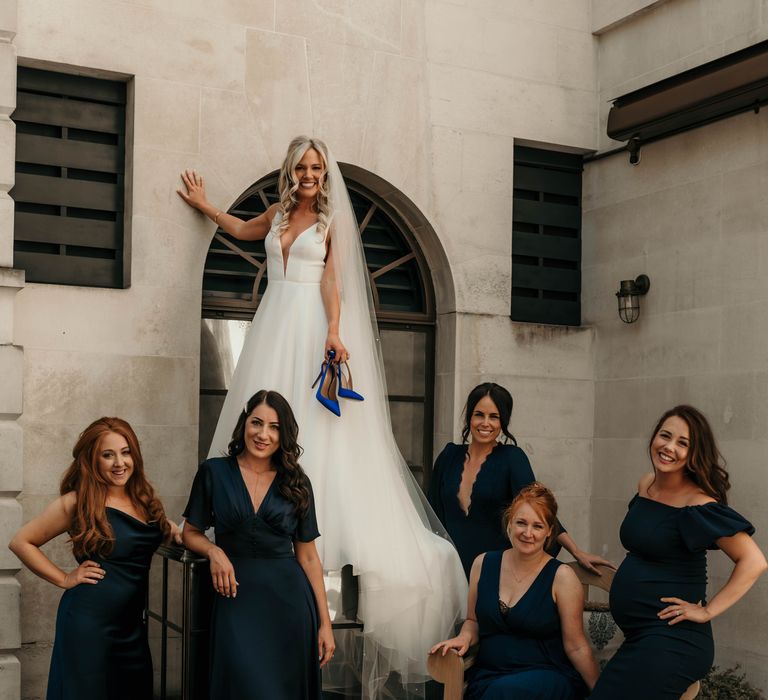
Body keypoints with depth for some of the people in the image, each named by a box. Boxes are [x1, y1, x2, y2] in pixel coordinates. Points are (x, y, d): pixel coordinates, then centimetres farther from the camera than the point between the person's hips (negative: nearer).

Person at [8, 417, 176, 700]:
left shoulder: (143, 497, 7)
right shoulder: (78, 502, -9)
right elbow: (21, 542, -5)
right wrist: (64, 579, -6)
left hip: (131, 622, 6)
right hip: (89, 621, -6)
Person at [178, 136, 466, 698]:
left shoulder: (332, 221, 4)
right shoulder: (277, 214, 16)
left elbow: (332, 281, -5)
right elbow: (242, 230, 37)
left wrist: (334, 331, -18)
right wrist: (204, 206, 38)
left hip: (312, 326, -5)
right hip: (275, 325, 5)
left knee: (315, 424, -10)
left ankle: (318, 524, -12)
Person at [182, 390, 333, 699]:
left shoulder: (297, 483, 5)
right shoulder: (214, 472, 0)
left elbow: (308, 557, 6)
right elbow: (191, 533, 9)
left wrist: (324, 623, 3)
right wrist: (213, 551, -13)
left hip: (289, 600, 2)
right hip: (237, 598, -1)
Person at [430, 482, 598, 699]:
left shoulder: (561, 576, -6)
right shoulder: (483, 564, 6)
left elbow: (576, 647, -2)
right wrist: (464, 638, -2)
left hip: (547, 675, -3)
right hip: (487, 675, 3)